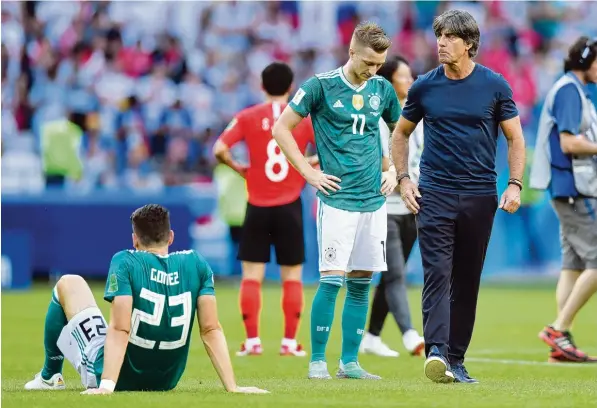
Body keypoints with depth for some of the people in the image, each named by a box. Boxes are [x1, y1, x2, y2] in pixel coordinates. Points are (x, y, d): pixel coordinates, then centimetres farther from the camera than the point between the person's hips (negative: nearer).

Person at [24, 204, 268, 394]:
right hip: (165, 381, 4)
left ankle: (50, 377, 29)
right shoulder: (197, 264, -5)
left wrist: (106, 385, -29)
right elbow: (211, 330, -10)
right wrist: (232, 387, -10)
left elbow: (119, 330, -24)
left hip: (114, 376, -4)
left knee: (69, 283, 17)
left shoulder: (125, 262, -15)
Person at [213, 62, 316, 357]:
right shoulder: (305, 117, 0)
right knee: (292, 277, 7)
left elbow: (219, 150, -11)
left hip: (257, 207, 0)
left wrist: (238, 168, 6)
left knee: (252, 276, 5)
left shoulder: (248, 117, -1)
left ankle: (252, 341, 1)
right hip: (290, 207, 0)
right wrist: (307, 164, 11)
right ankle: (290, 342, 5)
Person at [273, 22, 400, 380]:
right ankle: (317, 361, -1)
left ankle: (350, 362, 11)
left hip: (374, 200, 5)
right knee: (332, 280, -9)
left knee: (362, 282, 5)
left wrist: (394, 171, 12)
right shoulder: (321, 85, -6)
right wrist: (309, 172, -5)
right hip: (337, 199, -5)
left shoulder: (382, 89, 8)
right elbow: (282, 128, -1)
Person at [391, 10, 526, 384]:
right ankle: (436, 351, -23)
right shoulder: (424, 87, 4)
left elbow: (515, 138, 6)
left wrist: (515, 185, -5)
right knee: (437, 274, -13)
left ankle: (457, 359, 12)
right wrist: (404, 178, 4)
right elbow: (401, 133, 16)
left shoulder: (495, 85, 1)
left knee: (467, 282, 5)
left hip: (480, 195, 1)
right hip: (434, 194, 0)